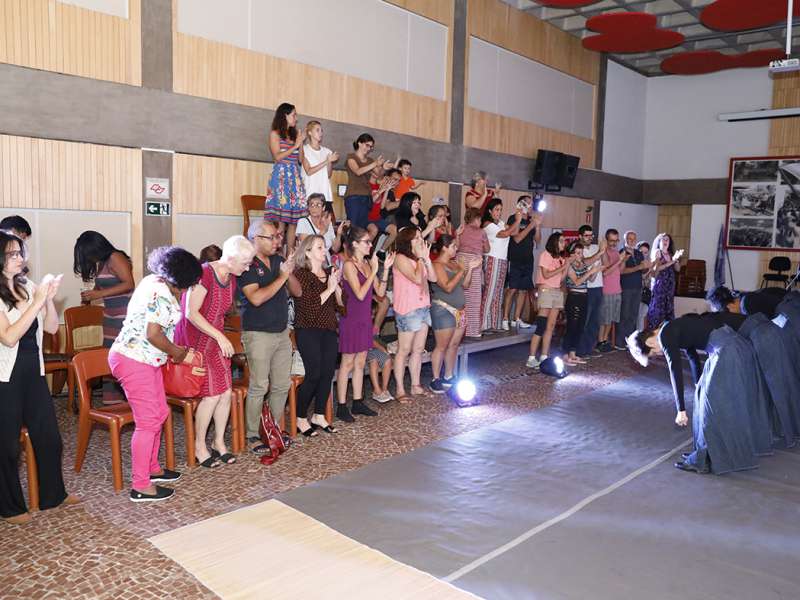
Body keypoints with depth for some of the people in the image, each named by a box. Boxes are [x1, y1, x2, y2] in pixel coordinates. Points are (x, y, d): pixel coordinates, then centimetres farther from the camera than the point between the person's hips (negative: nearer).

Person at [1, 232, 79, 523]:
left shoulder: (28, 287, 4)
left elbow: (52, 327, 6)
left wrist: (49, 299, -9)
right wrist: (37, 302, -23)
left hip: (34, 373, 6)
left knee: (49, 436, 13)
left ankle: (53, 494, 31)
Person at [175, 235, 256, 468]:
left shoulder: (231, 279, 3)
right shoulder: (204, 274, -22)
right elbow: (191, 313, -25)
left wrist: (221, 338, 12)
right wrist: (220, 336, -25)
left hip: (216, 340, 7)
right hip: (194, 341, -7)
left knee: (226, 391, 1)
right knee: (212, 394, -9)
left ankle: (219, 442, 19)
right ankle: (199, 447, 11)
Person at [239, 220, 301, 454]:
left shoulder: (278, 260, 10)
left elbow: (297, 291, 8)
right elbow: (256, 298, -23)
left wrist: (289, 273, -10)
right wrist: (281, 277, -19)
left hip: (282, 332, 7)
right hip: (258, 335, -7)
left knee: (282, 385, 11)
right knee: (258, 387, -4)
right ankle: (252, 436, 7)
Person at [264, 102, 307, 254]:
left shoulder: (293, 134, 18)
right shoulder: (275, 133, 4)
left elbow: (301, 160, 15)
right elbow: (277, 156, -7)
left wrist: (301, 142, 6)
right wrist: (295, 146, -4)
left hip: (295, 177, 6)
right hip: (281, 176, -6)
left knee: (294, 218, 0)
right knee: (281, 219, -11)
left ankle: (290, 253, 3)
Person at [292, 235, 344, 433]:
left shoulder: (329, 274, 12)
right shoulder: (301, 274, -8)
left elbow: (341, 306, 10)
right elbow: (309, 305, -18)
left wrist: (337, 287, -6)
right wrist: (329, 289, -15)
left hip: (329, 330, 7)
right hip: (308, 331, -6)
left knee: (328, 373, 6)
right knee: (314, 374, -8)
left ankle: (319, 416, 21)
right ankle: (300, 419, 7)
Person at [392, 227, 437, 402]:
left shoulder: (418, 258, 14)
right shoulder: (401, 258, -12)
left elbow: (433, 278, 5)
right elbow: (417, 278, -22)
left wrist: (426, 258, -2)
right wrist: (420, 258, -11)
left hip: (423, 307, 8)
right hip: (407, 310, -8)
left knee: (418, 349, 12)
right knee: (404, 351, -2)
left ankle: (415, 385, 22)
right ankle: (400, 390, 6)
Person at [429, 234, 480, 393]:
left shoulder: (454, 263, 13)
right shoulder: (437, 265, -12)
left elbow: (465, 285, 14)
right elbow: (448, 287, -21)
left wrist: (470, 268, 2)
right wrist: (462, 270, -16)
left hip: (459, 310, 8)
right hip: (443, 310, -8)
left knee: (454, 345, 11)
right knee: (442, 346, -3)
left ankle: (449, 377, 22)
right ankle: (436, 380, 6)